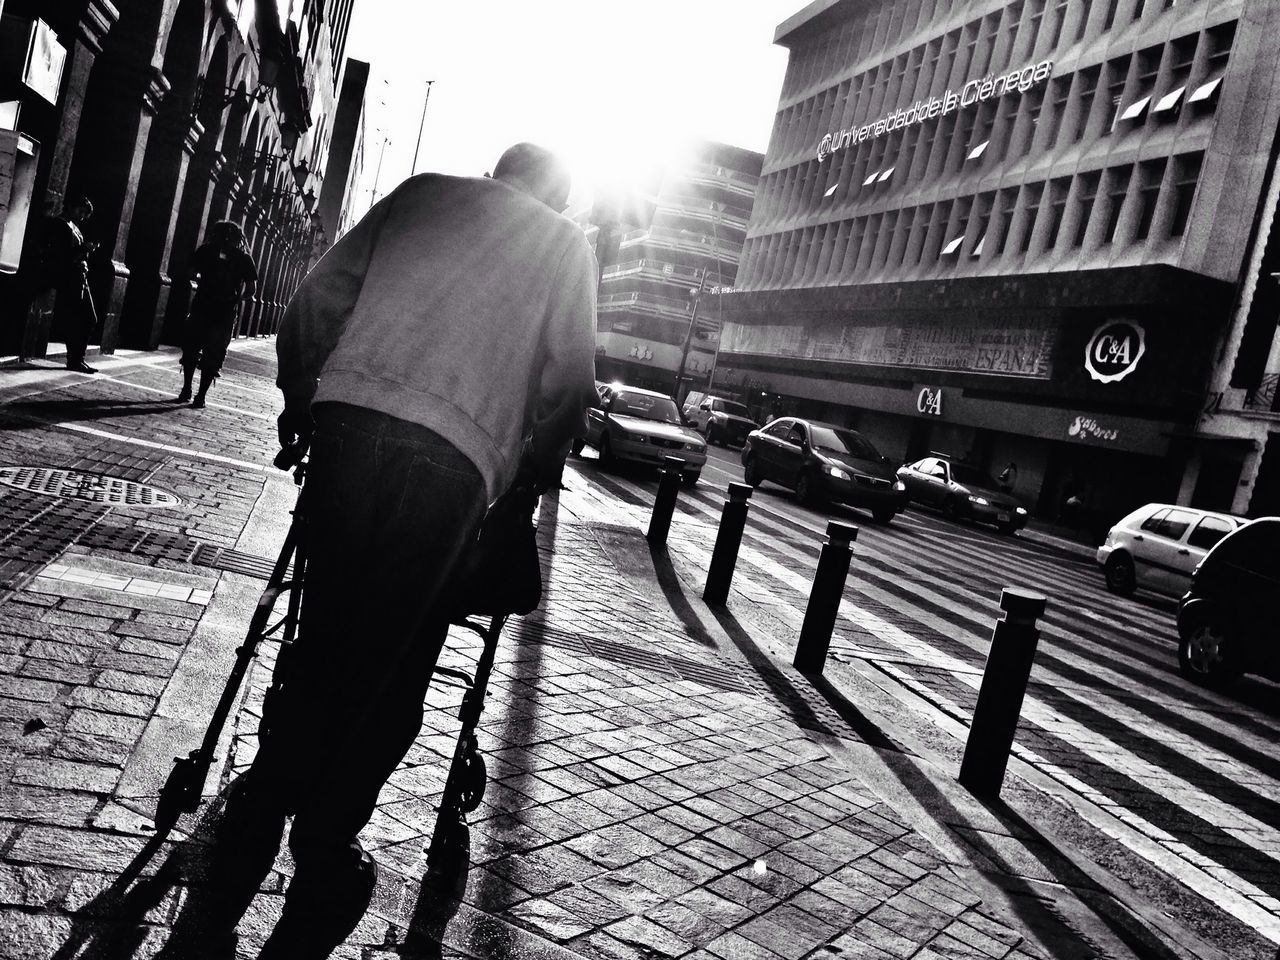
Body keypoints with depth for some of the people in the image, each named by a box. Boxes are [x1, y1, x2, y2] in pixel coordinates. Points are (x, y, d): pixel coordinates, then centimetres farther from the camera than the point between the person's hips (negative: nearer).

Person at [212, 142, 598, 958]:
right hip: (453, 458, -3)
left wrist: (301, 397, 27)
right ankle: (324, 857, 14)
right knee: (393, 661, 8)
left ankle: (262, 810, 26)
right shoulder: (568, 246, 16)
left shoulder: (425, 193, 21)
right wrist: (541, 464, 22)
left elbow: (320, 298, 16)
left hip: (347, 418, 3)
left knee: (329, 632, 16)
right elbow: (570, 379, 7)